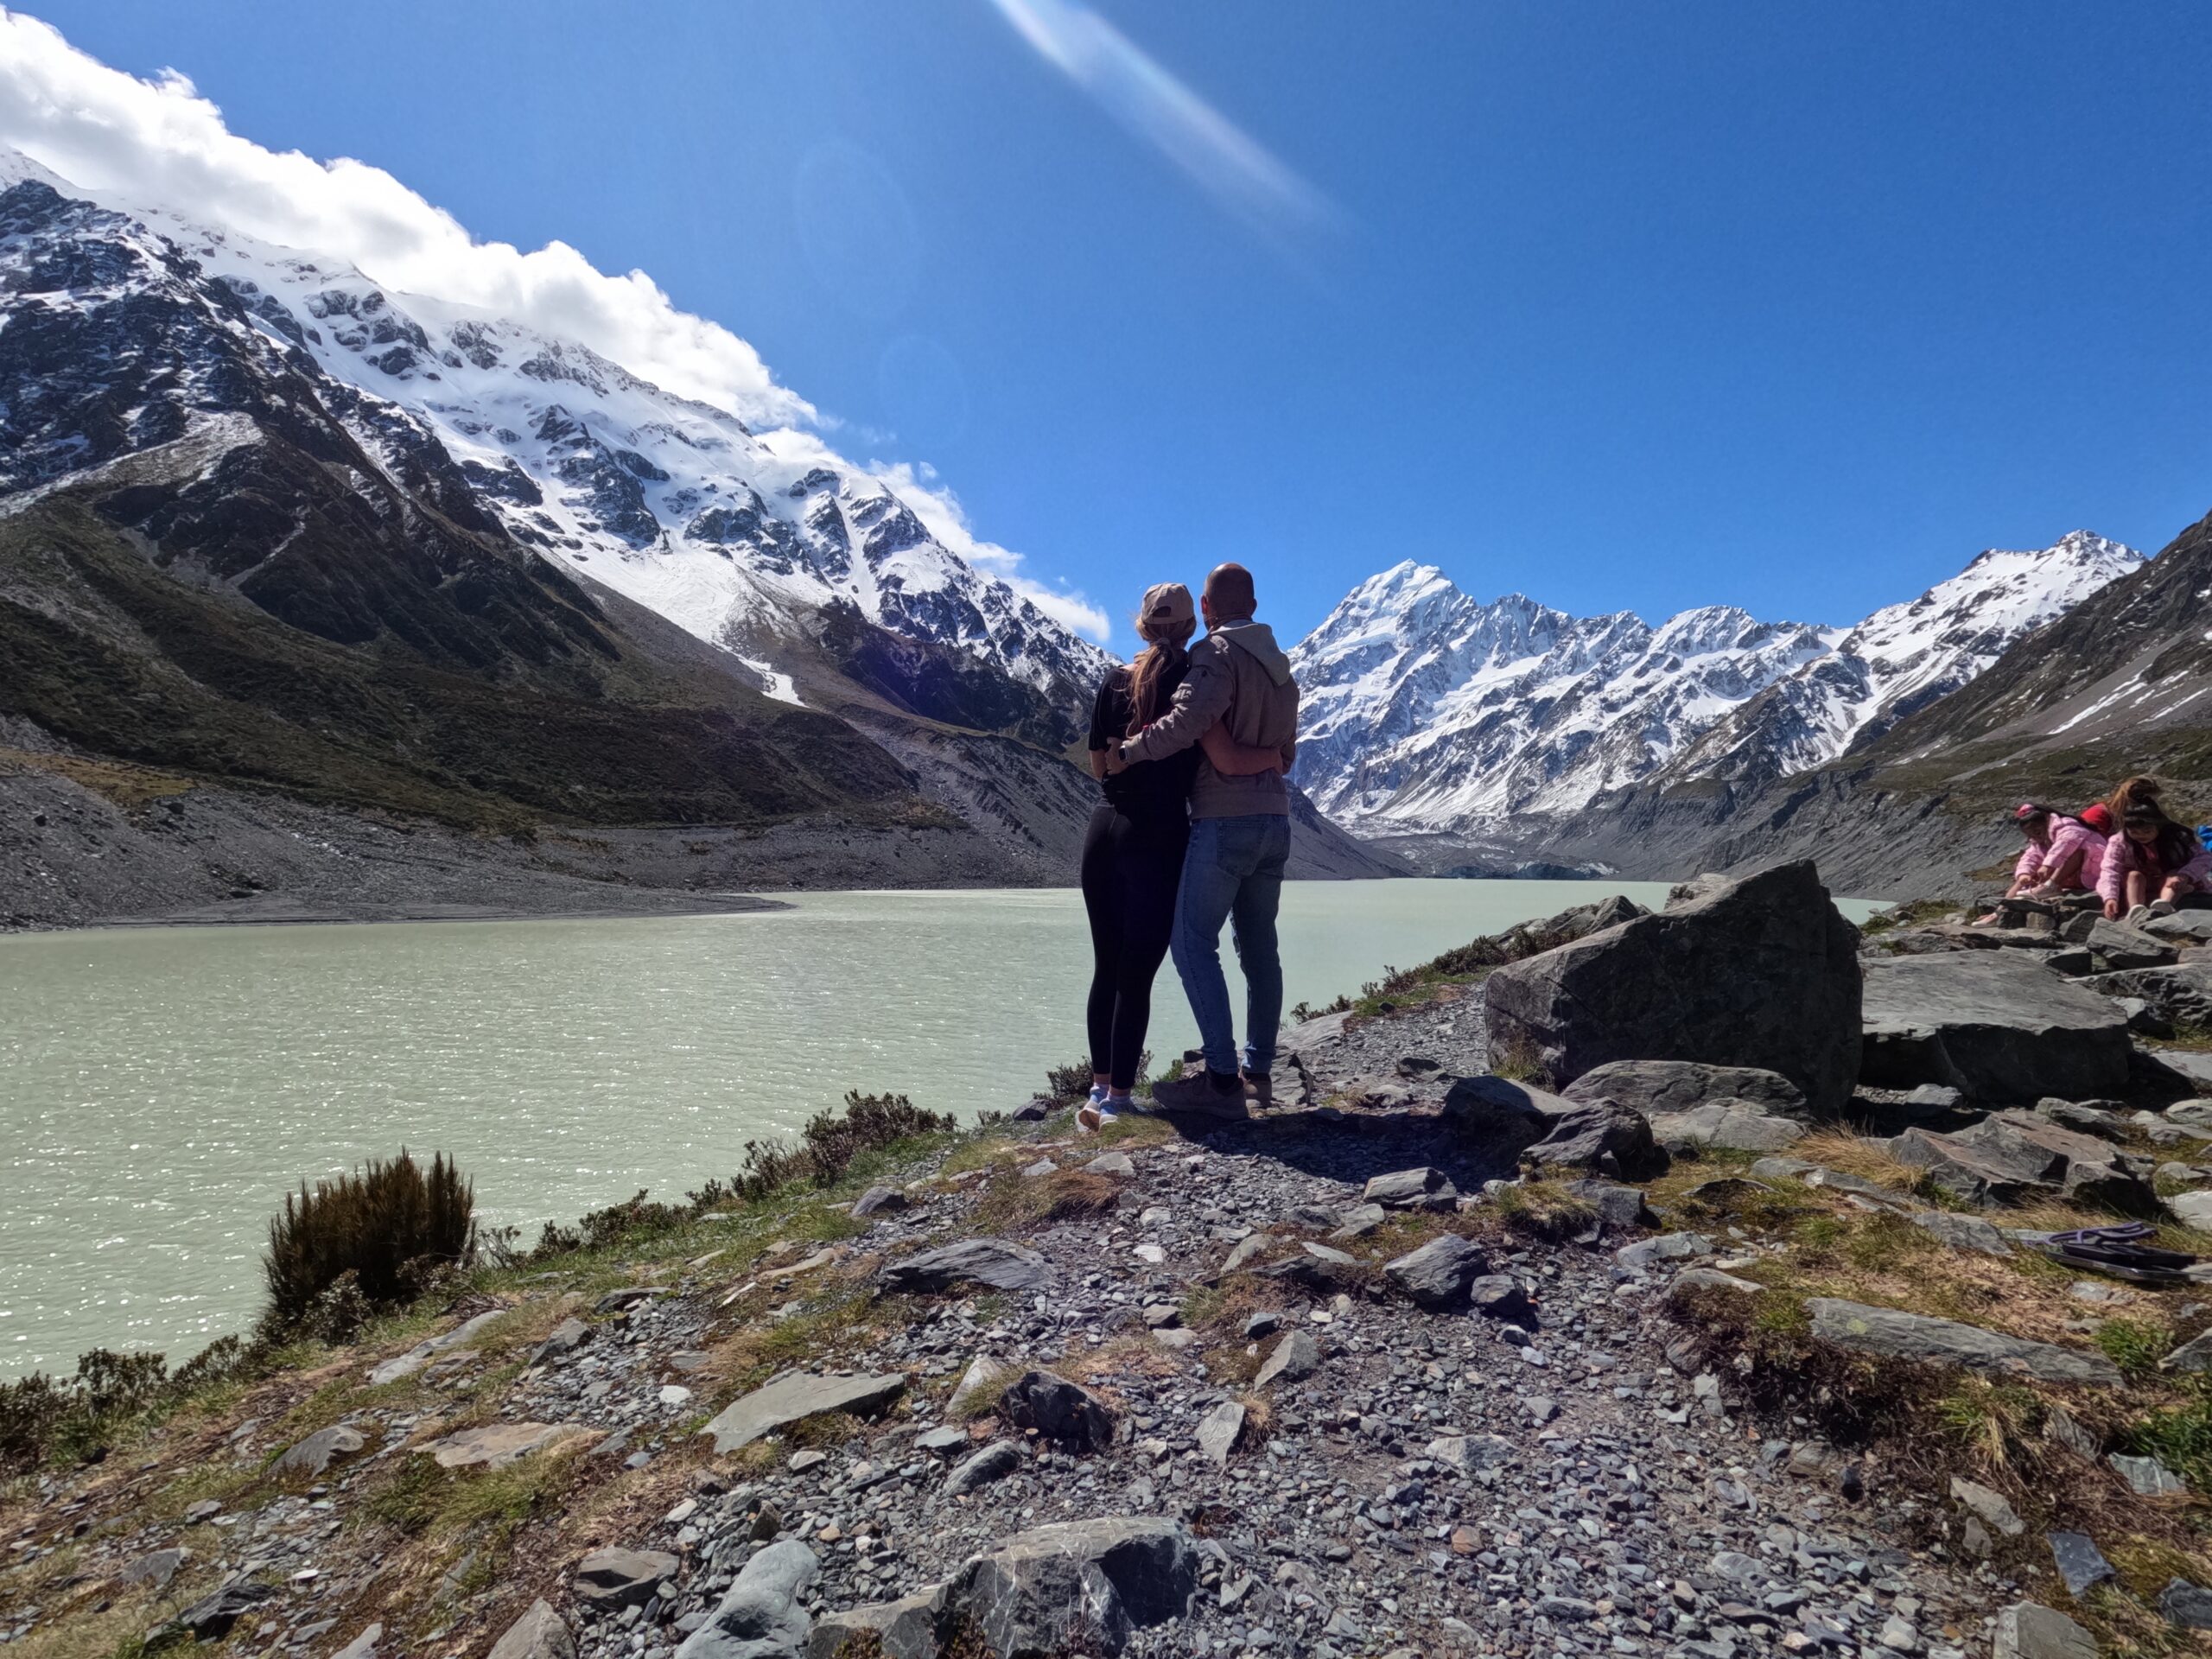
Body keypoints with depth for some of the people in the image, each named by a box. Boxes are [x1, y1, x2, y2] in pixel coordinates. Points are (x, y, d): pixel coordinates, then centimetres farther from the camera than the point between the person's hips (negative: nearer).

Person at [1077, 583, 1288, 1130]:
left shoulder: (1114, 681, 7)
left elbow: (1099, 766, 12)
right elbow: (1228, 762, -16)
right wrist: (1275, 755, 2)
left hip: (1104, 830, 5)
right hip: (1158, 840, -5)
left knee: (1106, 969, 14)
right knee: (1137, 976, 0)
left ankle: (1099, 1087, 21)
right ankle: (1117, 1098, 4)